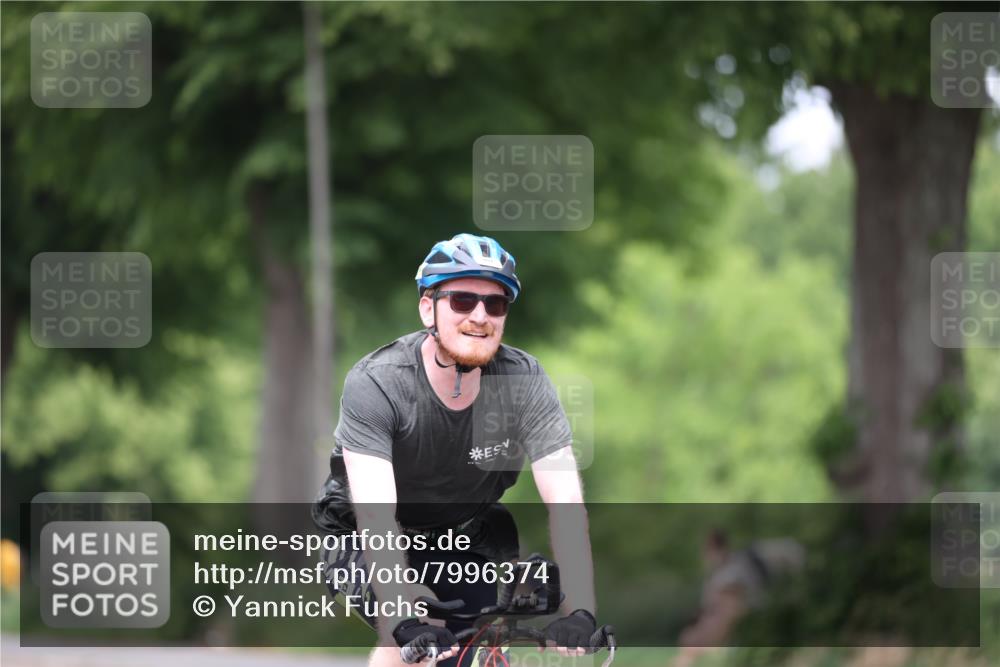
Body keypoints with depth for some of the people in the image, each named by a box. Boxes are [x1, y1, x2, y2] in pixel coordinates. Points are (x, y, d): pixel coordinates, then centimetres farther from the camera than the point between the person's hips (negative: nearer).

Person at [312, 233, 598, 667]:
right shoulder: (375, 385, -29)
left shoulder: (524, 380, -21)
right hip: (374, 542, -3)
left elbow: (565, 501, -28)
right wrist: (405, 620, -53)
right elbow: (375, 517, -39)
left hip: (466, 540, 3)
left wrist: (579, 613, -42)